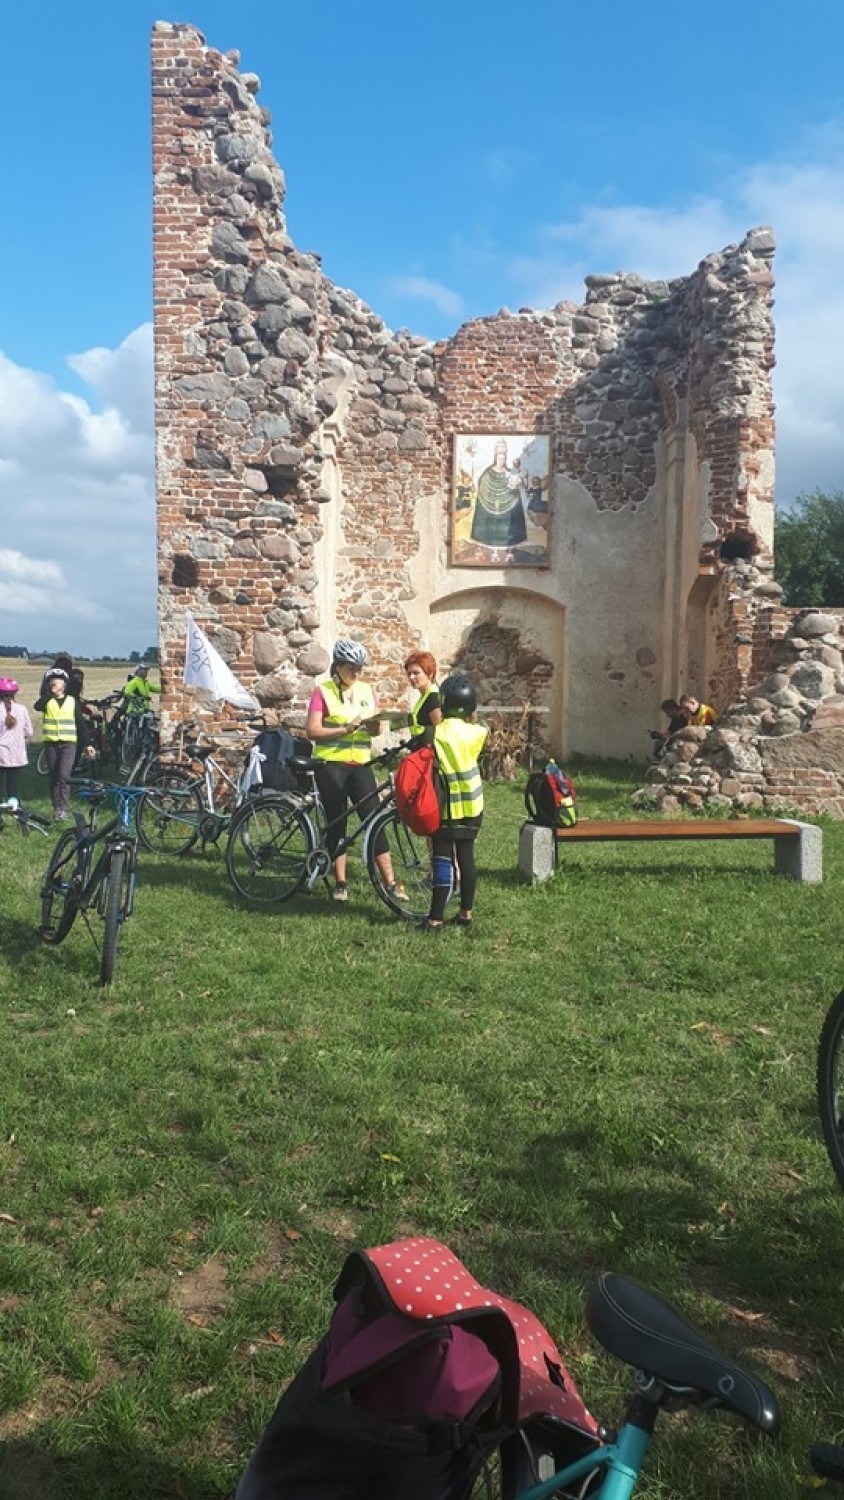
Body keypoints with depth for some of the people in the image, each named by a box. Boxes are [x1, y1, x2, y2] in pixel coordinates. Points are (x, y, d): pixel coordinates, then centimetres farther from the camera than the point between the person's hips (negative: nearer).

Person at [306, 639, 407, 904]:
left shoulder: (366, 690, 9)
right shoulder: (323, 691, -4)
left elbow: (374, 728, 13)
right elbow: (312, 731, -10)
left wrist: (374, 725, -10)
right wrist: (345, 728, -20)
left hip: (360, 765, 3)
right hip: (331, 765, -3)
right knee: (336, 823, 4)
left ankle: (390, 882, -1)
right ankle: (340, 883, 14)